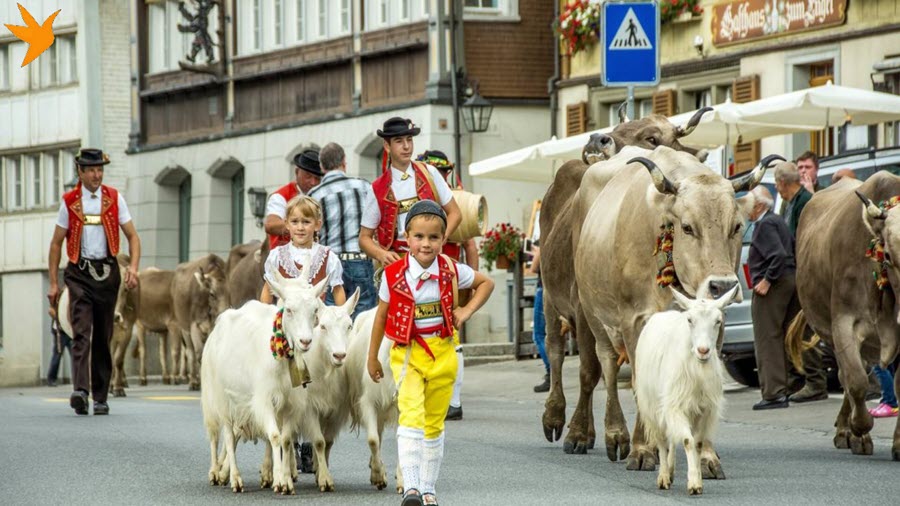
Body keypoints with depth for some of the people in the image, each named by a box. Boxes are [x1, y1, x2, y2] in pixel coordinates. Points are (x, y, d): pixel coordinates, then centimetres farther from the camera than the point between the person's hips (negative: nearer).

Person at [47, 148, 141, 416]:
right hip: (79, 273, -2)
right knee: (82, 333, -16)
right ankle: (80, 390, -28)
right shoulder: (69, 202, 3)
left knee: (103, 337, 7)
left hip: (107, 272, 2)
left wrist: (133, 267, -11)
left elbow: (133, 236, 6)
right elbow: (56, 243, 9)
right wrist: (53, 283, 3)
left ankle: (101, 397, 13)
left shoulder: (114, 199, 5)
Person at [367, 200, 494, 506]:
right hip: (407, 353, -2)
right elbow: (381, 316, 5)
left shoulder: (451, 272, -3)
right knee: (411, 417, -20)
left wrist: (467, 311, 2)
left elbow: (486, 283, 15)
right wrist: (372, 357, 12)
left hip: (442, 354, 3)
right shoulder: (394, 274, -8)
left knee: (434, 424, 11)